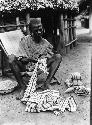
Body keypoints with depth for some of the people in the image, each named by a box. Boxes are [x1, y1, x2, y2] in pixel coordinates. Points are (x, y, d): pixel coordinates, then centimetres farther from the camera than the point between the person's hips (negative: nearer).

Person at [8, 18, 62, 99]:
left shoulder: (45, 43, 1)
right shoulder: (24, 41, -6)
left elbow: (52, 57, 3)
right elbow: (20, 58, -8)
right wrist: (28, 59, -30)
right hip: (26, 66, -2)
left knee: (58, 56, -16)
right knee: (11, 58, -31)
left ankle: (46, 84, -21)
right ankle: (23, 87, -24)